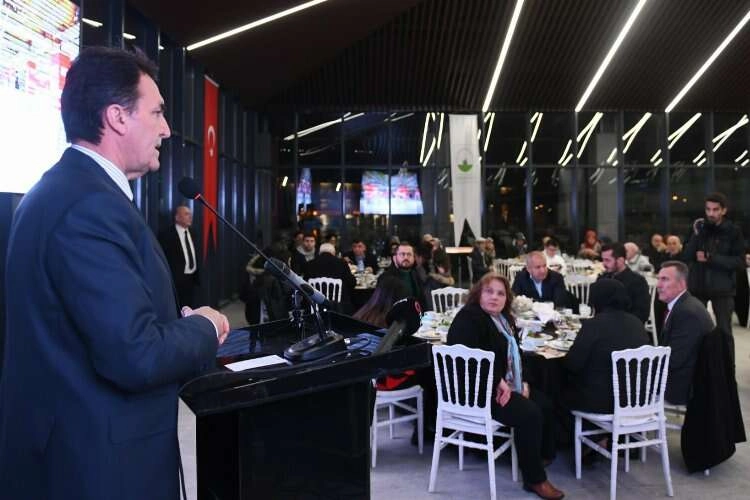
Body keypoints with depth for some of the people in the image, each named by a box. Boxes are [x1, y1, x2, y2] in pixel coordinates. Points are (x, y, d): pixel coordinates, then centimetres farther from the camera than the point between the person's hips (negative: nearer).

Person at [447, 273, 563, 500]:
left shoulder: (504, 318, 14)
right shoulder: (468, 318, -16)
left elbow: (515, 353, 19)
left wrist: (522, 381, 2)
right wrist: (498, 382, -24)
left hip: (505, 385, 10)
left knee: (545, 404, 3)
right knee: (529, 414, -21)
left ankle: (542, 455, 23)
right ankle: (534, 479, -7)